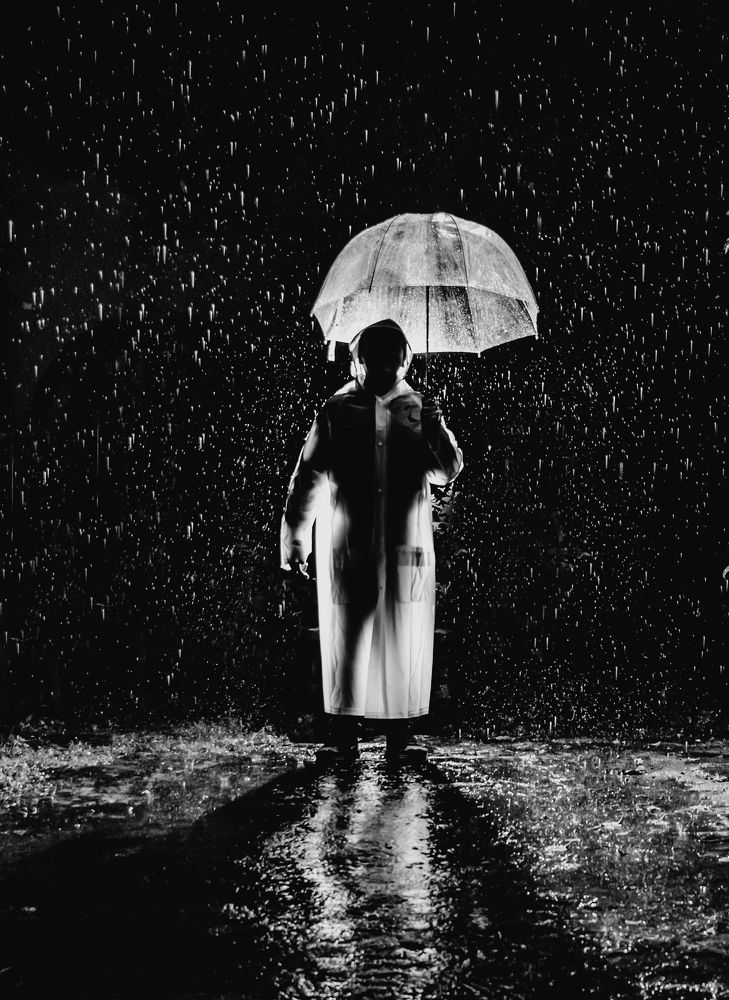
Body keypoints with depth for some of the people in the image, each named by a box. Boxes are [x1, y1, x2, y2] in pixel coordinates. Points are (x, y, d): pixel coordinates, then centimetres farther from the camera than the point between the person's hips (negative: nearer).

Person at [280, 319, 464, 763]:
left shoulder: (419, 409, 9)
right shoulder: (337, 410, 5)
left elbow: (448, 471, 1)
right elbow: (308, 477, 6)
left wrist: (437, 432, -18)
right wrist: (294, 538, 3)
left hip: (407, 550, 1)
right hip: (346, 550, -1)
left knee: (405, 641, 4)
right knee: (345, 639, 0)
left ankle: (402, 735, 13)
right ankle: (343, 737, 8)